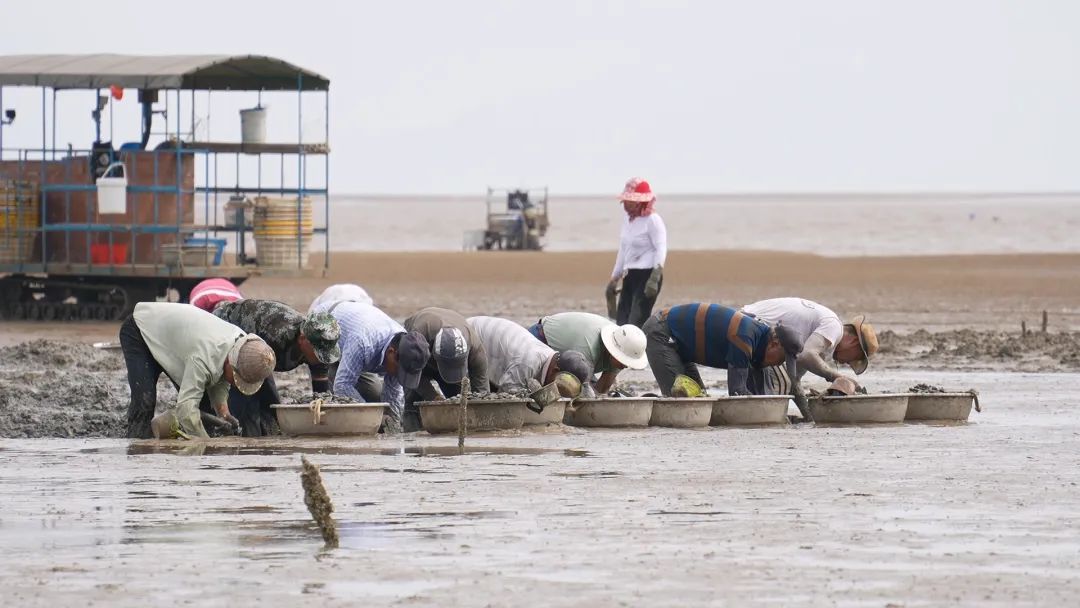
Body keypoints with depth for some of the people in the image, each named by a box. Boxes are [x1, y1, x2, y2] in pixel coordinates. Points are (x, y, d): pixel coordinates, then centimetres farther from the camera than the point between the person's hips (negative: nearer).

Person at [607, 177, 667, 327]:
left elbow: (661, 250, -17)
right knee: (622, 322, 6)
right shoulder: (627, 219, 14)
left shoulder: (652, 220, -11)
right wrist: (614, 278, 26)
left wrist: (654, 279, -27)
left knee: (637, 323, -16)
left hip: (647, 275, -9)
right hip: (630, 276, 9)